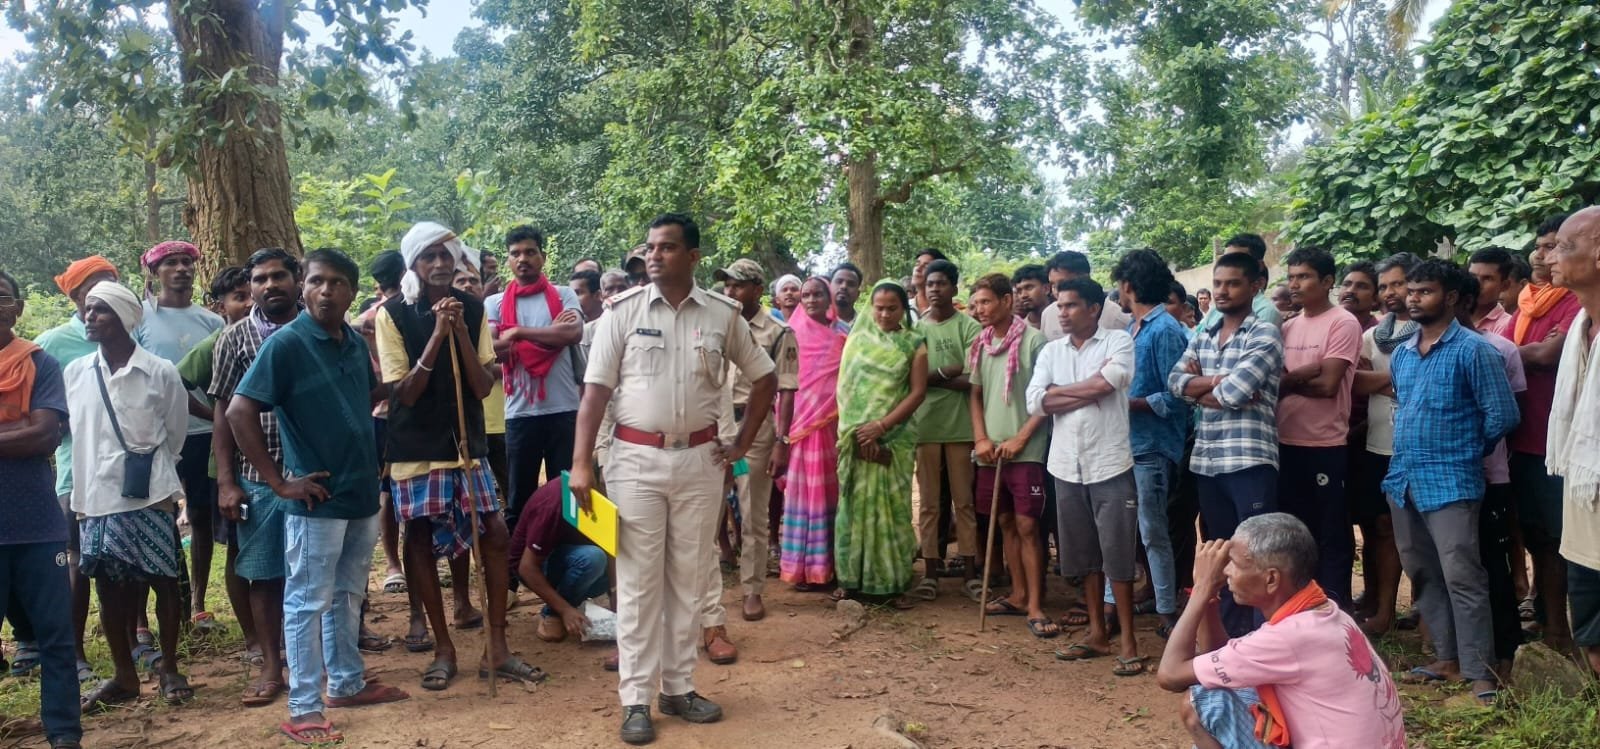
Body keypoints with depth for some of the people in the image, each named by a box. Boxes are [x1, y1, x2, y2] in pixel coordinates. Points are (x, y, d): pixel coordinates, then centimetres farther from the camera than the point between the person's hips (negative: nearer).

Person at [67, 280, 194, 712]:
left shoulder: (161, 373, -7)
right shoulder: (74, 374, 3)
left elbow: (175, 435, 2)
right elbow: (75, 434, 12)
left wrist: (148, 473, 9)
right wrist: (82, 488, 13)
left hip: (150, 498, -3)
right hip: (95, 499, 3)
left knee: (164, 583, 5)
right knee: (109, 588, 10)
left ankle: (169, 667, 21)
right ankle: (124, 676, 23)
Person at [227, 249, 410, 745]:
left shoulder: (356, 344, 6)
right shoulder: (285, 343, -13)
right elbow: (239, 413, -16)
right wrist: (279, 482, -15)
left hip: (362, 493, 7)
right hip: (316, 499, -6)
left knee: (347, 595, 18)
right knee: (307, 602, 2)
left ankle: (348, 683, 32)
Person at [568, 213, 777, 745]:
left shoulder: (723, 314, 1)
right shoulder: (623, 310, -3)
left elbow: (764, 378, 12)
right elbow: (596, 389, -4)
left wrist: (742, 444, 7)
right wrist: (581, 462, -9)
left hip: (699, 460, 2)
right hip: (636, 459, -2)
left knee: (688, 579, 10)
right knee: (639, 581, 2)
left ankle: (678, 687, 23)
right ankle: (636, 699, 11)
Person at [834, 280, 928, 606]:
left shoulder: (914, 343, 3)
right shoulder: (858, 336, 8)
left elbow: (918, 392, -4)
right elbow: (844, 385, 2)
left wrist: (881, 425, -14)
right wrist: (858, 431, -8)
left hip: (895, 438, -1)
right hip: (857, 435, 1)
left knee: (892, 508, 1)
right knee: (855, 504, 3)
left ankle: (893, 583, 7)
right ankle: (851, 578, 10)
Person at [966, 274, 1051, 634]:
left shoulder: (1033, 340, -9)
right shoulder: (980, 346, 10)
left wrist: (1021, 438, -14)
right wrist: (980, 438, 1)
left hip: (1026, 451, -6)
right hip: (991, 451, 6)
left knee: (1027, 526, -6)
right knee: (1006, 523, 13)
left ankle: (1035, 606, 0)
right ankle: (1018, 594, 23)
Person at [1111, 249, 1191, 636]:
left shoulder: (1165, 331, -13)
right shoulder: (1133, 328, 12)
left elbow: (1174, 397, -17)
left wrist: (1127, 404, -18)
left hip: (1152, 447, -8)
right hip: (1125, 443, 8)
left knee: (1152, 531, 0)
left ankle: (1168, 611, 13)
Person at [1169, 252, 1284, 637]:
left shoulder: (1265, 334, -7)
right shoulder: (1201, 336, 14)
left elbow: (1233, 393, -18)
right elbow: (1175, 381, 3)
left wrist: (1198, 387, 0)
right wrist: (1214, 381, -13)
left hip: (1250, 460, -7)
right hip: (1206, 461, 7)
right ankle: (1232, 634, 25)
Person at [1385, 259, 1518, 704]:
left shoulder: (1472, 350, -9)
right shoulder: (1401, 354, 12)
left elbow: (1502, 415, -9)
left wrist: (1466, 450, 2)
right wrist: (1408, 450, 16)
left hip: (1450, 481, -7)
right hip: (1403, 478, 7)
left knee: (1461, 577, -7)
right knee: (1423, 574, 13)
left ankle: (1479, 670, 1)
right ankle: (1448, 657, 24)